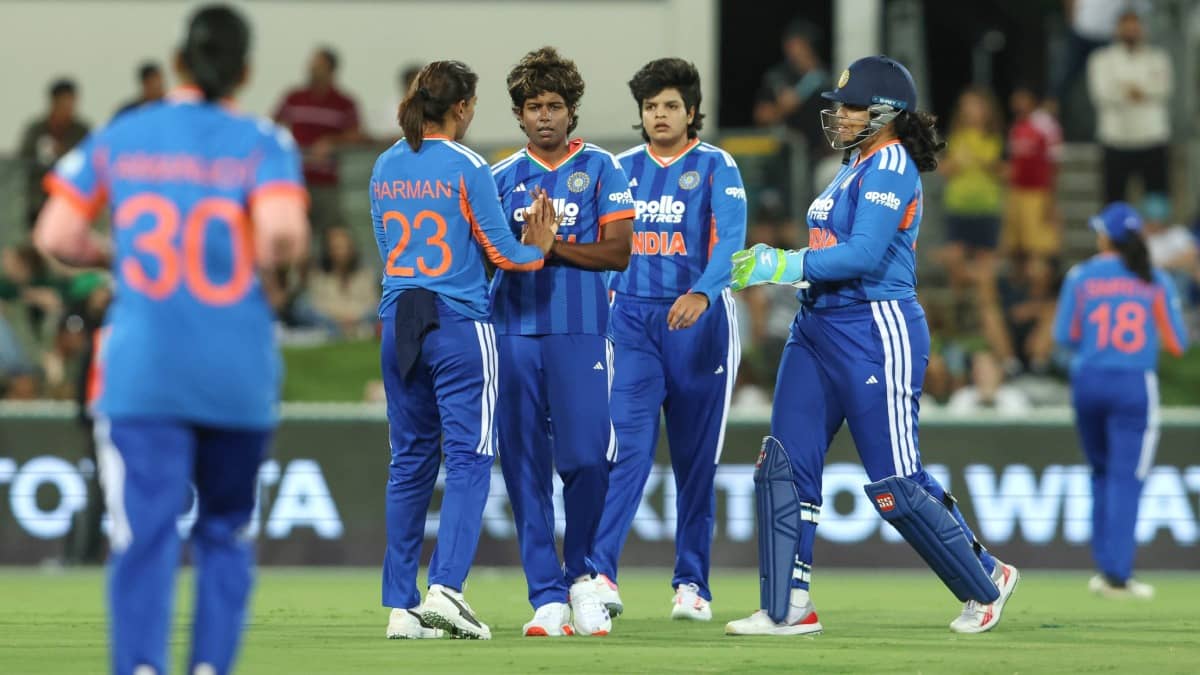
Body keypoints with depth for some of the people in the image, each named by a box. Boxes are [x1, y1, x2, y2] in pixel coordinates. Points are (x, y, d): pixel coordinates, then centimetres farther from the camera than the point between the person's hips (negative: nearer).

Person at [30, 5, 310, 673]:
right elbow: (283, 232, -18)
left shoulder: (119, 139, 5)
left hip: (142, 371, 0)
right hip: (239, 373, 0)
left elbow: (56, 236, 3)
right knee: (227, 530, 16)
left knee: (145, 533, -6)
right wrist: (276, 256, 4)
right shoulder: (263, 142, -2)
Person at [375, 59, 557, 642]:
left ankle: (401, 606, 7)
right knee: (468, 459, -3)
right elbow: (500, 252, -4)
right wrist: (536, 248, 17)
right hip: (459, 325, -6)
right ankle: (445, 587, -18)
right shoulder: (465, 167, -8)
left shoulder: (385, 168, 8)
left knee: (410, 462, 10)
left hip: (398, 322, 6)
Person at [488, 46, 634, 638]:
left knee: (585, 459, -10)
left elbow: (618, 251, -2)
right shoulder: (502, 177, 14)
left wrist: (553, 246, -10)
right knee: (524, 467, 0)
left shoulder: (599, 169, 5)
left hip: (580, 330, -3)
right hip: (513, 331, 3)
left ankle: (581, 575, 13)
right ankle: (547, 598, 4)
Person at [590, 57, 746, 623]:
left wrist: (702, 294, -32)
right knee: (629, 446, -12)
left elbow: (730, 241, -15)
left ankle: (692, 583, 12)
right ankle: (599, 573, -20)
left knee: (696, 458, 4)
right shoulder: (623, 169, 10)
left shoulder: (716, 168, -1)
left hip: (698, 322, -1)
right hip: (632, 321, 1)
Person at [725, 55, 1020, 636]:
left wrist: (785, 266, -21)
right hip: (818, 327, 10)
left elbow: (864, 255, -22)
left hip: (876, 331, -10)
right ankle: (787, 609, 2)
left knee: (895, 484, -4)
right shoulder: (856, 167, 17)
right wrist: (766, 265, 11)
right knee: (784, 462, 0)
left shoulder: (890, 165, -12)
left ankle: (985, 581, 14)